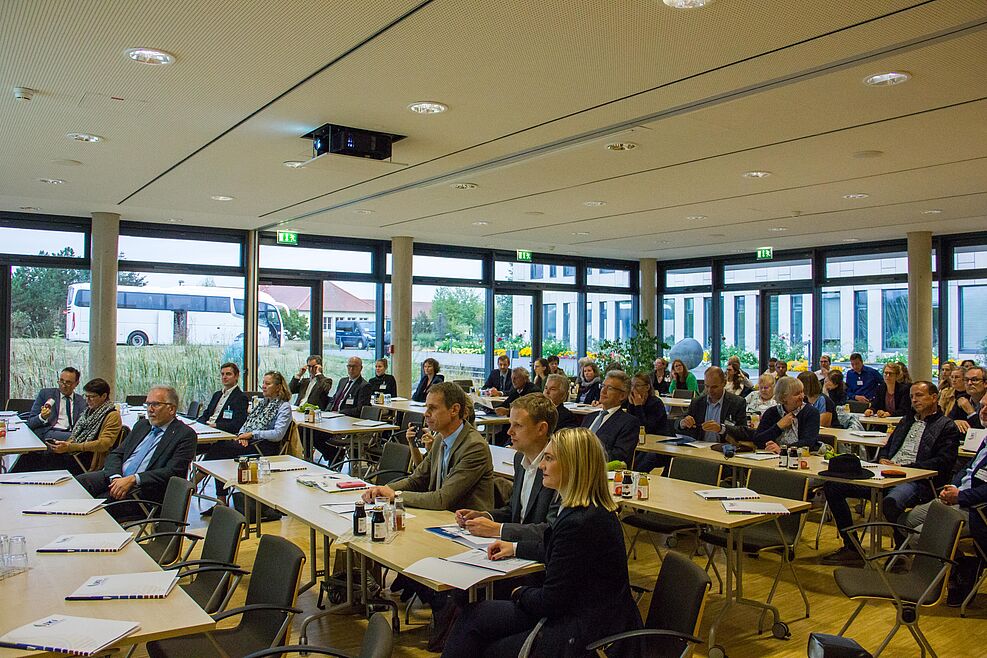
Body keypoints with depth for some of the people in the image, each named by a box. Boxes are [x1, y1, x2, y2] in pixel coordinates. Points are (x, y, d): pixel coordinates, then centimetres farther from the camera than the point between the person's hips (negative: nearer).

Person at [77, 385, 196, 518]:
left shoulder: (186, 435, -3)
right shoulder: (141, 425, 20)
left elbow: (173, 472, -14)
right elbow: (116, 454, 14)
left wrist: (132, 479, -21)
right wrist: (115, 477, -8)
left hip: (145, 488, -7)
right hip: (116, 478, 7)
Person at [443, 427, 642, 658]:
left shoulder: (579, 523, -27)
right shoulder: (594, 510, 5)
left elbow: (549, 601, -19)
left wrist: (520, 593, 0)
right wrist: (515, 548, 22)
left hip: (585, 635, -9)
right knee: (475, 615, 8)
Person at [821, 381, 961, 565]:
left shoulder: (947, 427, 7)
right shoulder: (907, 420, 29)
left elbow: (942, 463, -6)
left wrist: (903, 468, -14)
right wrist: (882, 459, 8)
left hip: (917, 481, -7)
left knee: (891, 502, -42)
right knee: (832, 486, -10)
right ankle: (851, 548, -3)